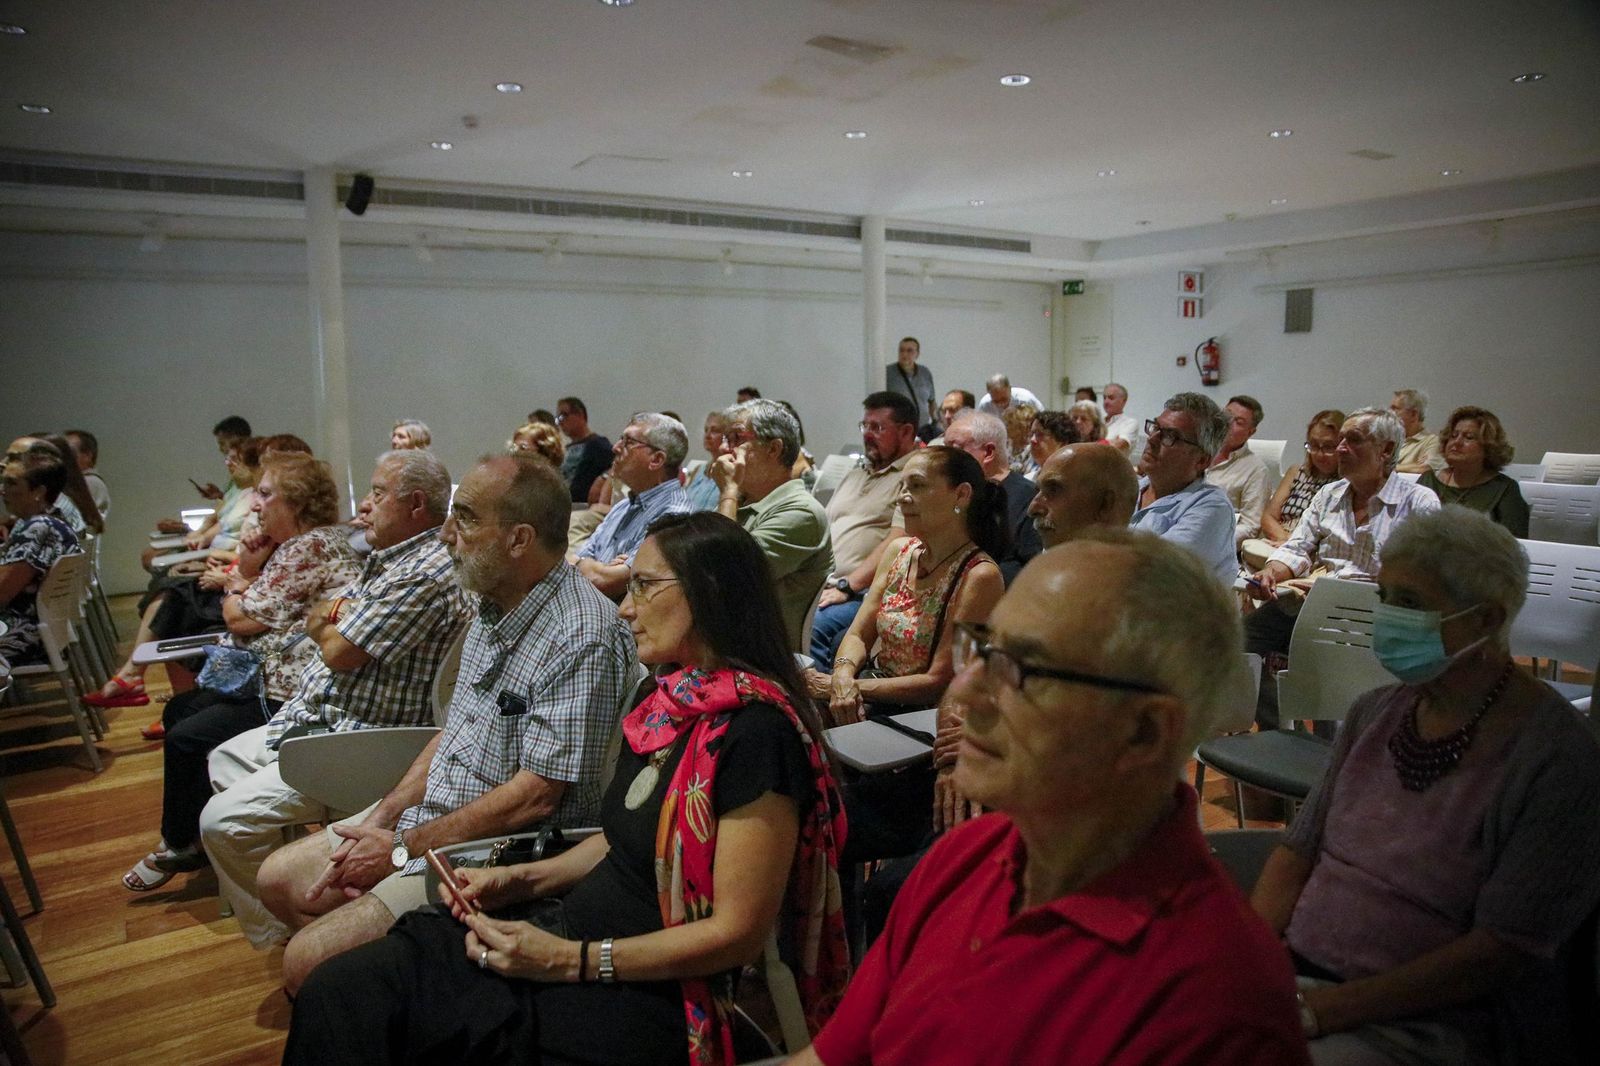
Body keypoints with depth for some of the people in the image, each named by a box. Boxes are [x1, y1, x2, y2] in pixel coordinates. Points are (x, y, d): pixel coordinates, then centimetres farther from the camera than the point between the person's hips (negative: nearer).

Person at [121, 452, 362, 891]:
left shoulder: (313, 547, -20)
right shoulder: (293, 544, 14)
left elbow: (242, 619, -18)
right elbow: (238, 613, 13)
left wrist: (237, 588, 3)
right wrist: (247, 570, -2)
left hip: (291, 696, -12)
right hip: (269, 677, 12)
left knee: (186, 739, -12)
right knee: (178, 711, 19)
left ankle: (180, 846, 12)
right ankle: (187, 833, 28)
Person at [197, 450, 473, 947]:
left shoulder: (427, 574, -24)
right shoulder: (389, 557, 11)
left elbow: (339, 653, -23)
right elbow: (316, 619, 14)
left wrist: (328, 626, 0)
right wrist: (337, 617, -9)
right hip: (314, 719, 11)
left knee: (224, 820, -15)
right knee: (224, 759, 26)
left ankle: (277, 934, 5)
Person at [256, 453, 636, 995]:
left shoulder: (581, 635, -25)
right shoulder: (494, 608, 5)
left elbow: (536, 794, -25)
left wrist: (402, 849, -16)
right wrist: (380, 820, 1)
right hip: (425, 818, 9)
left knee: (308, 960, -15)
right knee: (279, 881, 14)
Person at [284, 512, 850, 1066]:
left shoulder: (755, 732, -21)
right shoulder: (670, 700, 6)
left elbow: (738, 931, -19)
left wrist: (570, 960, -18)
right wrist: (521, 878, 4)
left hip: (642, 992, -7)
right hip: (567, 925, 8)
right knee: (337, 989, -6)